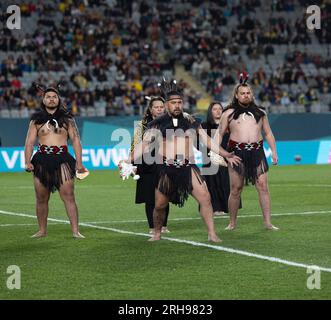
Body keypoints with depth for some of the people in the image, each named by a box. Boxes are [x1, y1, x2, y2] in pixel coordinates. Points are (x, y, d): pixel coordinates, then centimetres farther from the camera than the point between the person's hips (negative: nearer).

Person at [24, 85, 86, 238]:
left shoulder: (67, 119, 8)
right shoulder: (36, 120, 10)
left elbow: (75, 140, 5)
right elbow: (29, 142, 7)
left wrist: (79, 162, -3)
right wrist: (28, 162, -6)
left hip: (62, 160, -2)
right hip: (41, 161, 2)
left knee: (68, 196, -10)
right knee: (41, 199, 7)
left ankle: (75, 230, -12)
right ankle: (42, 230, 19)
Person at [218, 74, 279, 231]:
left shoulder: (260, 112, 15)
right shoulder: (229, 113, 6)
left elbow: (268, 133, 19)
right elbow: (220, 134, 7)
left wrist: (273, 151, 11)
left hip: (257, 152, 2)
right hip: (237, 152, -2)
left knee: (263, 186, -6)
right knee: (235, 189, -1)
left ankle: (267, 222, -2)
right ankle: (232, 223, 11)